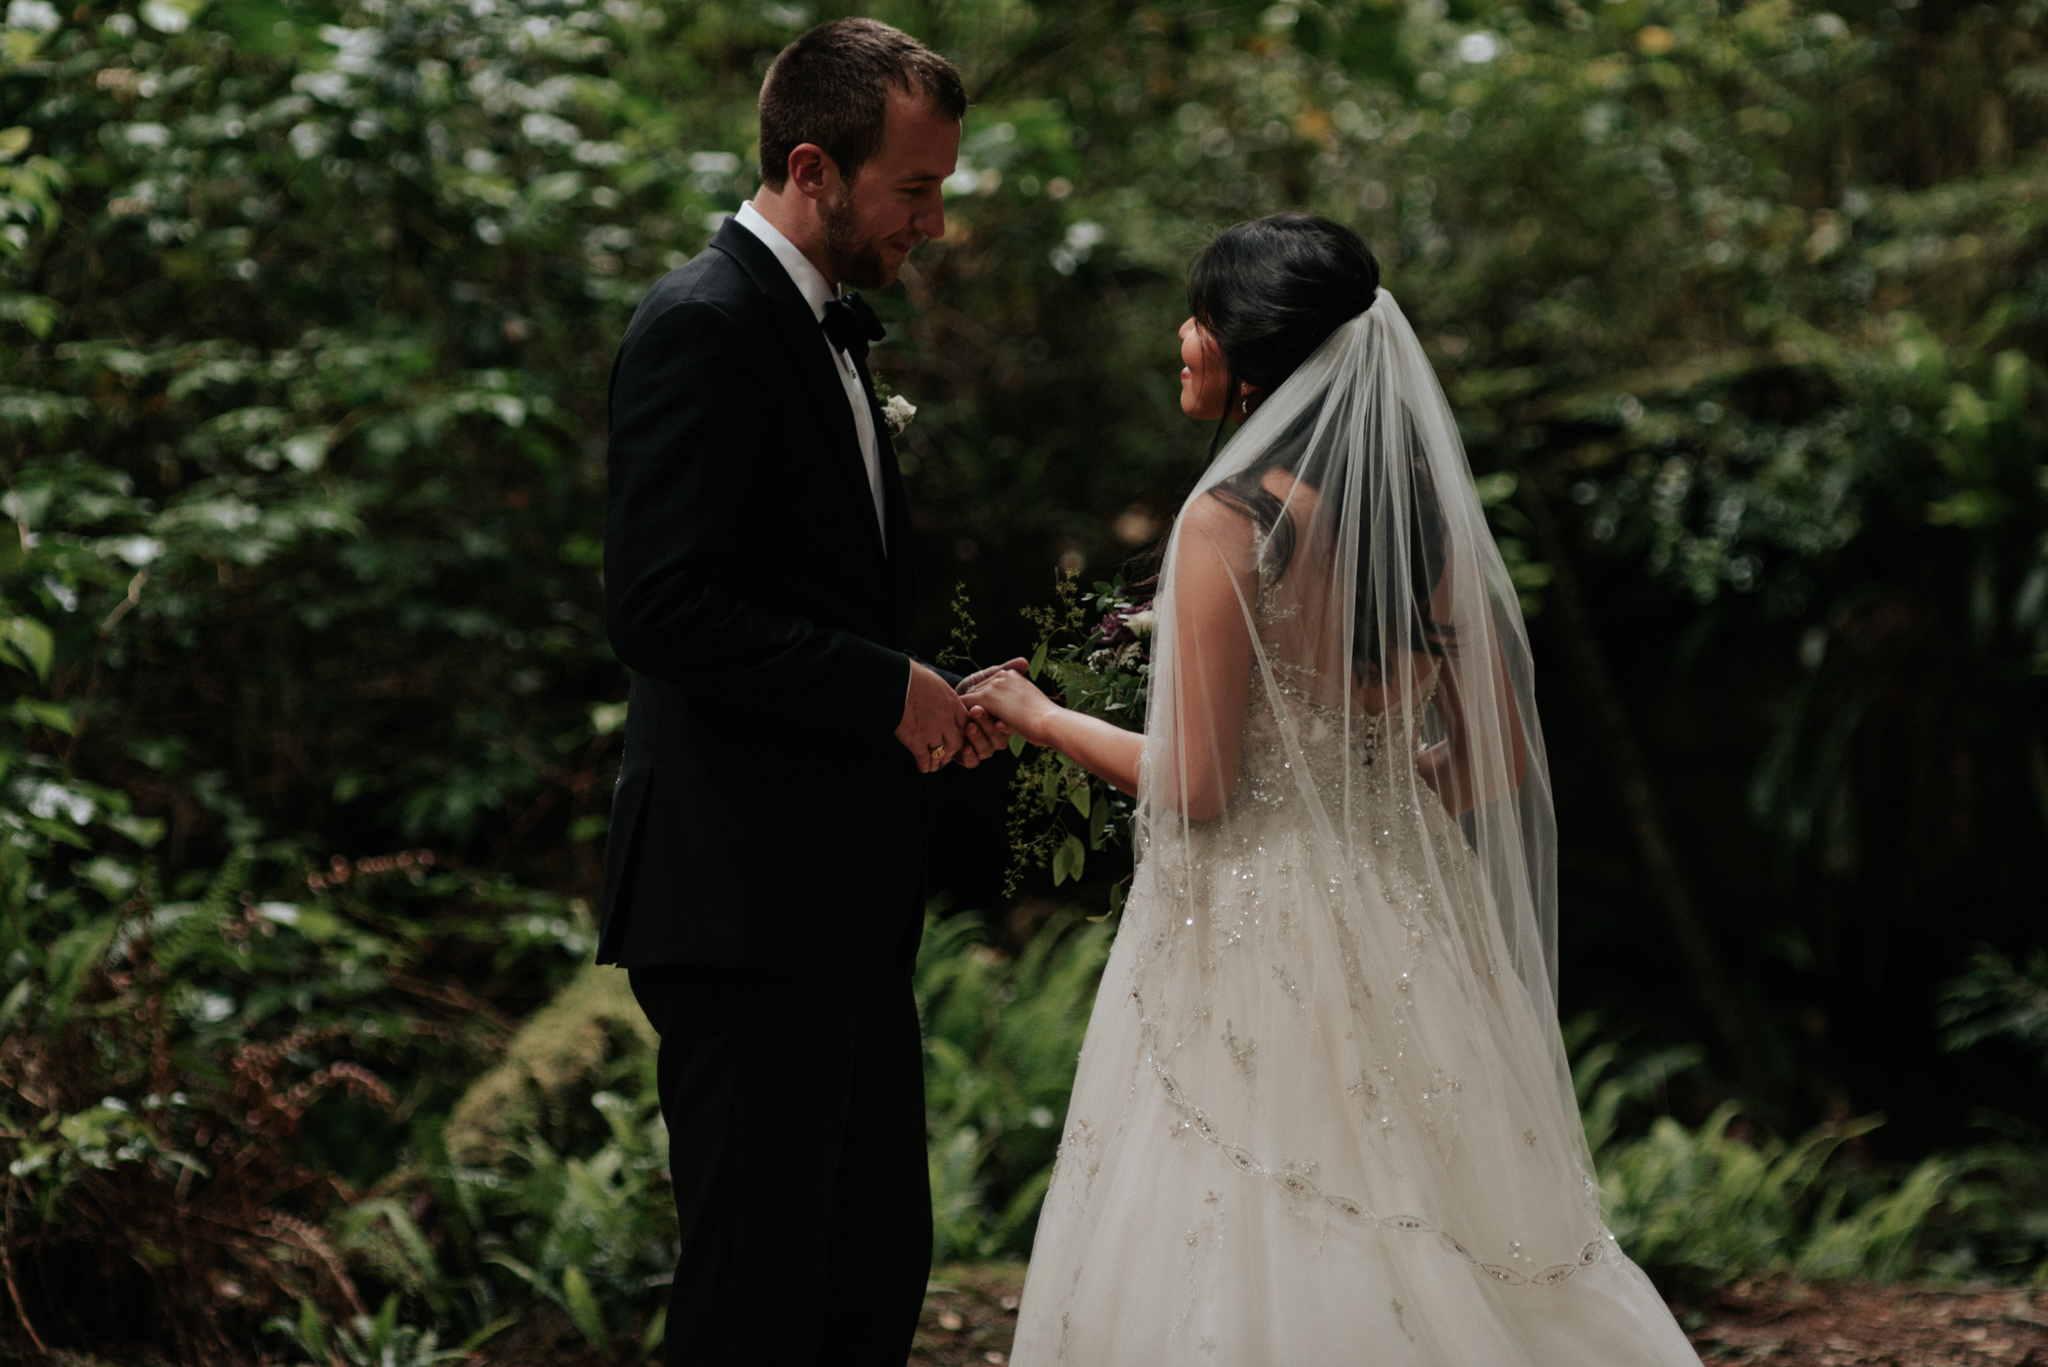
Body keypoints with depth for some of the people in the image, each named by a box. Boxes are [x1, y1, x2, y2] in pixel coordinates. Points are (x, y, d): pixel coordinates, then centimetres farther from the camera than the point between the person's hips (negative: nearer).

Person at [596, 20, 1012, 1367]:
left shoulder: (831, 329, 17)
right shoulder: (706, 324, -13)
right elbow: (664, 609, -22)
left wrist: (928, 694, 7)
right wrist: (888, 689, -16)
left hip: (848, 896, 10)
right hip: (745, 896, -10)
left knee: (883, 1257, 13)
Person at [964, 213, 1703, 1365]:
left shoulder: (1232, 519, -15)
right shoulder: (1427, 507, 5)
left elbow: (1193, 785, -14)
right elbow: (1499, 761, 8)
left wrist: (1044, 717, 0)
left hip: (1259, 926, -7)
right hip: (1404, 914, 7)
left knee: (1245, 1270, 3)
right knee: (1429, 1240, 14)